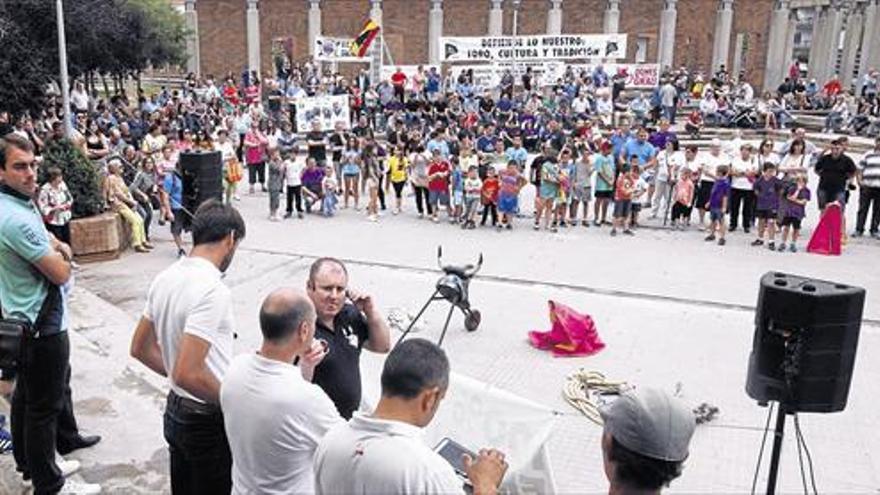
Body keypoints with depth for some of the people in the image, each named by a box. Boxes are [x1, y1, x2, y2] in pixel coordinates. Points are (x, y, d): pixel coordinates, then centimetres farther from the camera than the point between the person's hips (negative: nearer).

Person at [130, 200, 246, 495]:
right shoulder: (213, 291, -27)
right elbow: (187, 374, -31)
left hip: (175, 411, 8)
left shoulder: (165, 278, 1)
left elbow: (140, 349, 10)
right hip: (209, 421, -8)